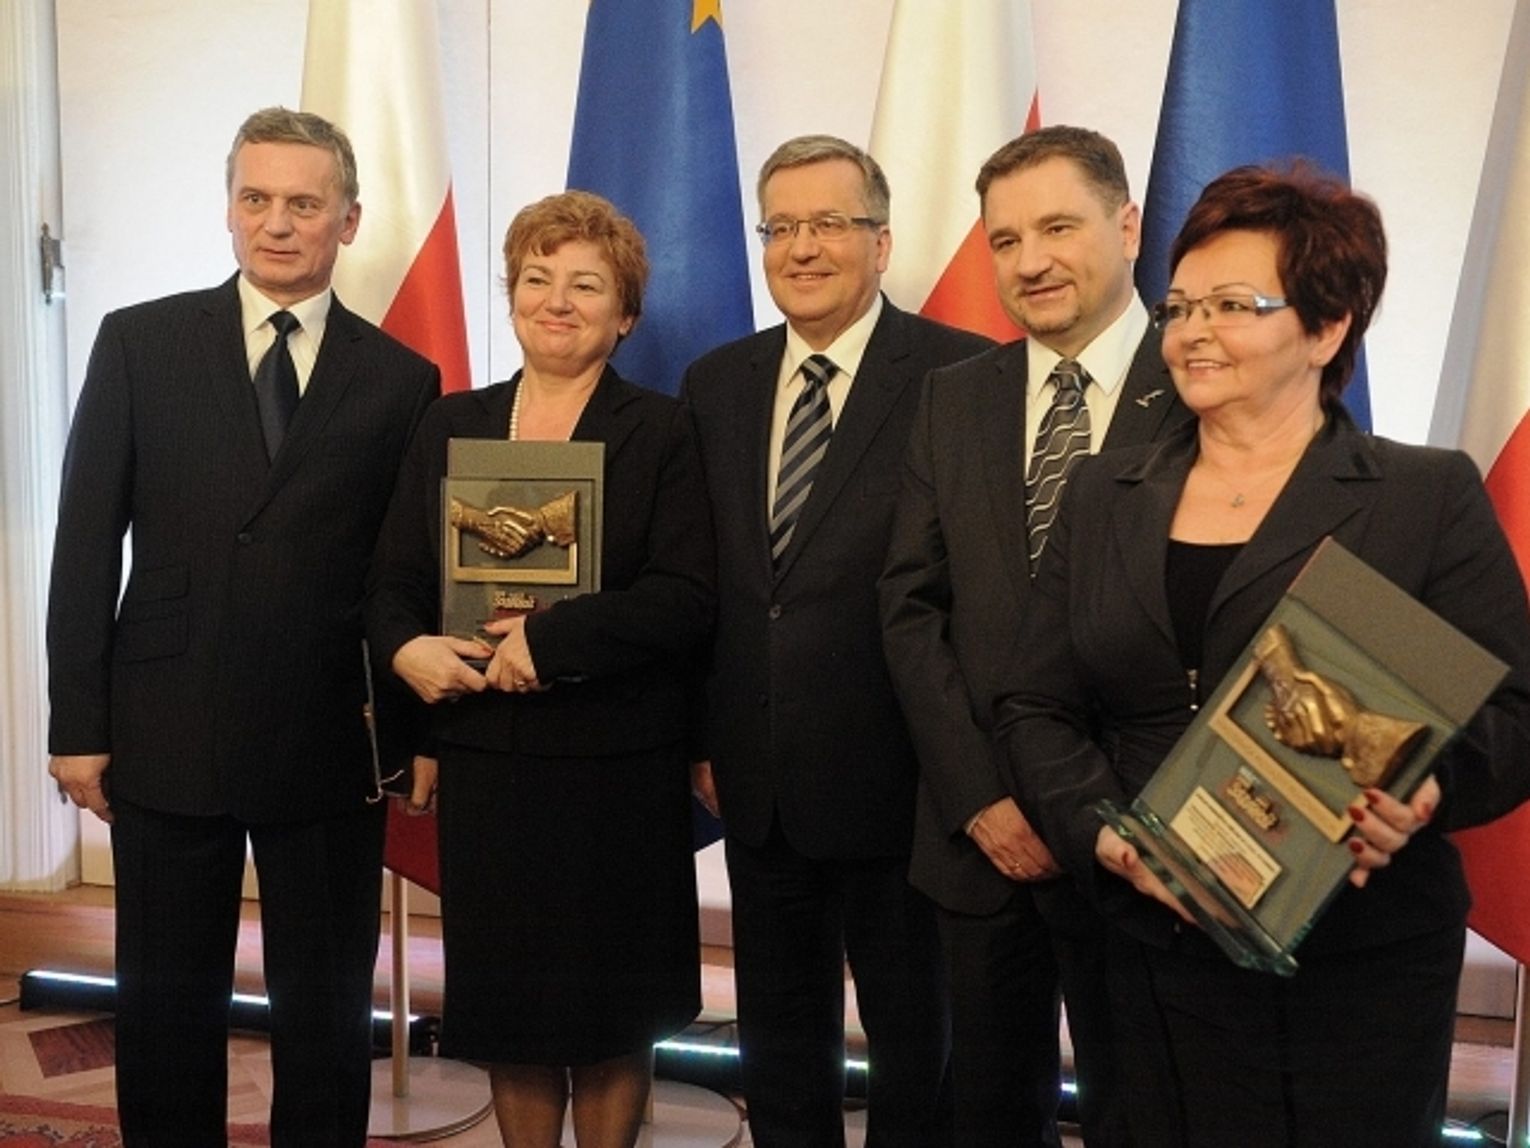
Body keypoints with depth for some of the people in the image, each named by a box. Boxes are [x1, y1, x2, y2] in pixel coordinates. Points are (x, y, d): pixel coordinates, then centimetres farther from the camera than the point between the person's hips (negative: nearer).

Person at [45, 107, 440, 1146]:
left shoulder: (400, 378, 2)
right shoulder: (139, 342, 3)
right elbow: (87, 545, 2)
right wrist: (78, 723, -2)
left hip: (328, 747, 0)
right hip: (165, 736, 1)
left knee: (328, 1013, 11)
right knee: (166, 1004, 13)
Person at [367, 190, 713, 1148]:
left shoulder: (663, 433, -3)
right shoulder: (450, 427, 9)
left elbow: (687, 601, -13)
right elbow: (396, 584, 9)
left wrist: (550, 638, -21)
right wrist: (408, 649, -12)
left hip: (619, 771, -3)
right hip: (483, 762, 3)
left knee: (612, 1014, 10)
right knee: (507, 1006, 13)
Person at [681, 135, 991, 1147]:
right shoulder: (716, 384, 7)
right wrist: (701, 737, 6)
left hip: (896, 778, -5)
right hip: (759, 784, 5)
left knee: (915, 1044, 14)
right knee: (779, 1036, 21)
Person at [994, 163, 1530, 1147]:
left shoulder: (1430, 496, -2)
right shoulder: (1105, 496, 8)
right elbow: (1036, 706, 6)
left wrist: (1428, 789, -25)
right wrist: (1106, 833, -11)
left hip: (1362, 964, -2)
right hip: (1160, 953, 3)